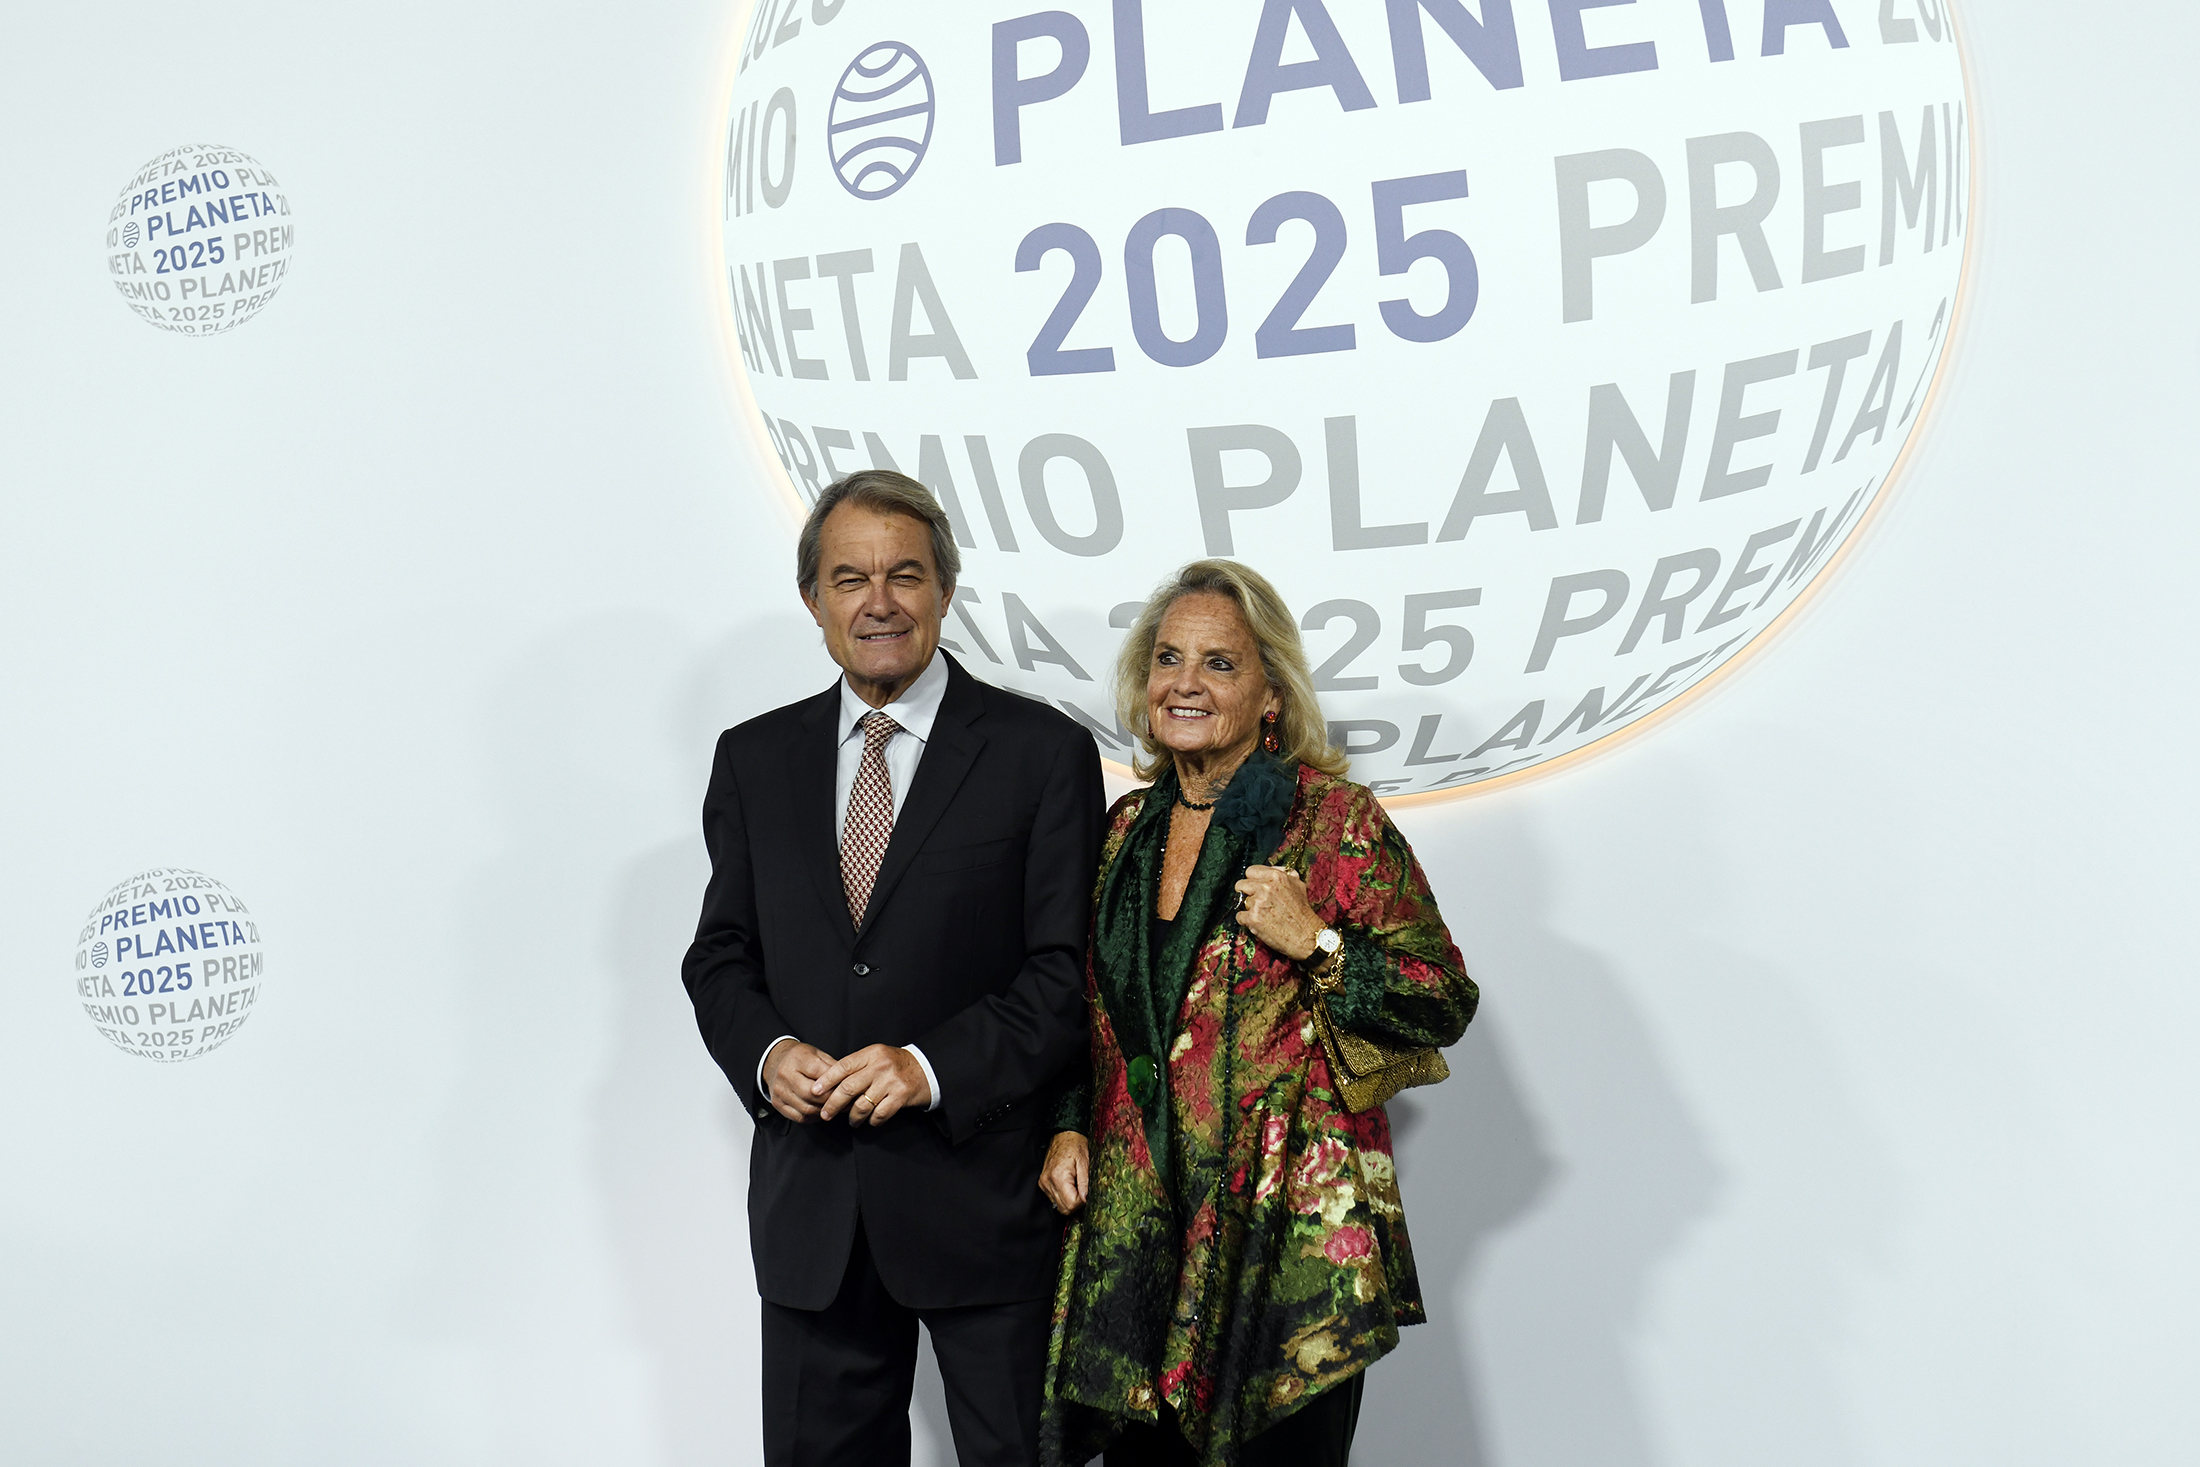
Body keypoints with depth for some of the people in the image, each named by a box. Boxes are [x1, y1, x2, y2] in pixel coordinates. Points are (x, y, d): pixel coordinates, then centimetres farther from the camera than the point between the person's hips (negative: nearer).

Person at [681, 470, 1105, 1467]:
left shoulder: (1042, 752, -4)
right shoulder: (753, 758, 8)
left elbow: (1070, 971, -8)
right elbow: (721, 956, 10)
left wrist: (932, 1067, -20)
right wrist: (767, 1052, -10)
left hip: (983, 1191, -3)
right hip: (810, 1198, 4)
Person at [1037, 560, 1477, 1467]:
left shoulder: (1335, 819, -6)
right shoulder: (1128, 826, 10)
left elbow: (1447, 1007, -5)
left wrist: (1315, 942, -17)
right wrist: (1071, 1126, 7)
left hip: (1289, 1236, -4)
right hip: (1134, 1233, 5)